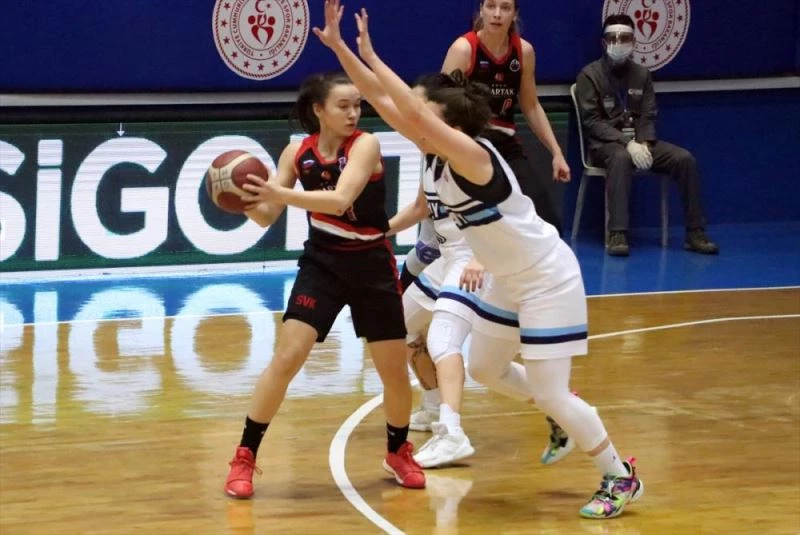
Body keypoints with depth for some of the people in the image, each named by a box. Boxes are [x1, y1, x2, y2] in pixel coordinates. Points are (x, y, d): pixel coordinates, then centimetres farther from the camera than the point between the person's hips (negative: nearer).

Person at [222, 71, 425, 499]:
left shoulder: (366, 145, -16)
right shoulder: (298, 152, -5)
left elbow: (340, 199, -33)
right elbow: (267, 218, -2)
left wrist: (278, 193, -42)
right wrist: (247, 199, -24)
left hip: (371, 266, -1)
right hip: (321, 263, 1)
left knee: (394, 370, 5)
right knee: (286, 358, -11)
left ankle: (399, 453, 31)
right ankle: (244, 458, -3)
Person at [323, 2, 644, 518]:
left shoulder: (474, 155, -27)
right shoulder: (438, 156, -4)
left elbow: (415, 114, -40)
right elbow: (391, 108, -5)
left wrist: (373, 59, -34)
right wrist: (341, 50, -11)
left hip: (549, 281, -9)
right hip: (512, 279, 9)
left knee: (550, 393, -8)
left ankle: (621, 478, 6)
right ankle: (567, 417, 36)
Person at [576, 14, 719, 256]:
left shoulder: (642, 74, 11)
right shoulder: (590, 75, -4)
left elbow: (648, 117, 7)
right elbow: (591, 121, -11)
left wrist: (643, 144, -15)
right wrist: (627, 142, -23)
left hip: (638, 141, 5)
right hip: (606, 143, -5)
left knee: (685, 158, -18)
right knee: (622, 158, -41)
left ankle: (694, 233, -14)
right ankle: (617, 234, -45)